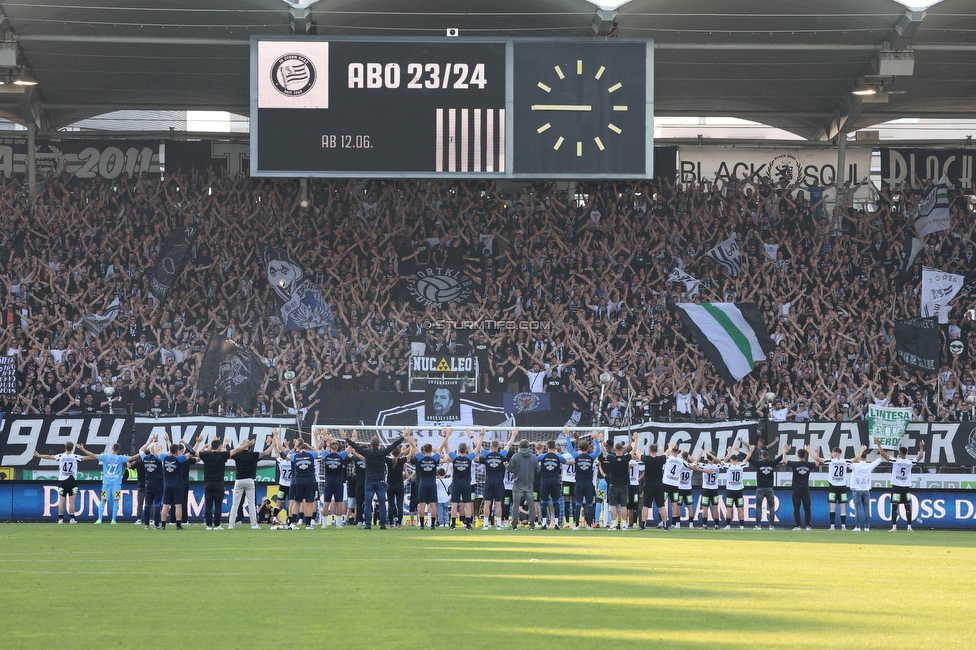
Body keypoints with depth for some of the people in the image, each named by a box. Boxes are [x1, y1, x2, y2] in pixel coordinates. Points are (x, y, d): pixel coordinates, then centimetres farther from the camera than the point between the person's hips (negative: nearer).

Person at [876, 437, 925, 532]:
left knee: (894, 507, -1)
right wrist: (921, 447, 31)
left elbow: (882, 453, -7)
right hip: (906, 488, 3)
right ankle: (909, 527, 7)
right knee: (908, 507, 7)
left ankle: (894, 527, -6)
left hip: (896, 487, -3)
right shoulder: (910, 462, -2)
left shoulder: (895, 461, -10)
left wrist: (878, 444, 6)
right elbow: (920, 456, 15)